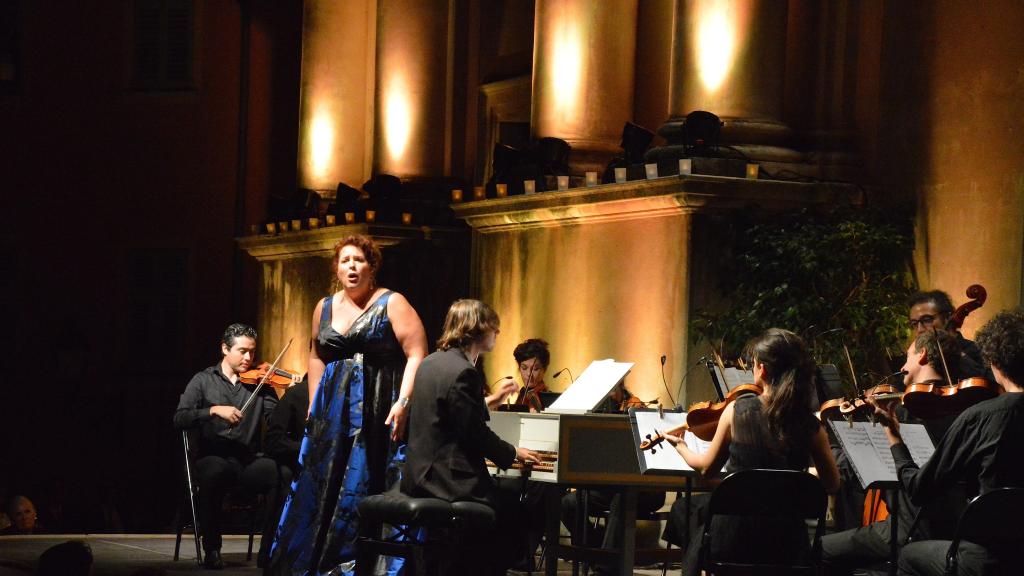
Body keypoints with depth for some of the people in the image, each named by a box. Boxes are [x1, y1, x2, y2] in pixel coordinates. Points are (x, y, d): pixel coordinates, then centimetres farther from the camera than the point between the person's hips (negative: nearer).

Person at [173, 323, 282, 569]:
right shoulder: (203, 381, 8)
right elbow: (179, 419, -5)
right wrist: (214, 410, -18)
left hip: (250, 460, 2)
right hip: (214, 457, -2)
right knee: (215, 473, -39)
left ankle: (268, 549, -13)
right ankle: (212, 549, -19)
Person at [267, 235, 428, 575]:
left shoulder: (392, 304, -5)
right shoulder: (325, 307, 12)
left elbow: (416, 355, -12)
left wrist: (403, 402, -22)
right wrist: (314, 405, 16)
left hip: (378, 413, -5)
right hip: (332, 413, 5)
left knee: (365, 488, -6)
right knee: (322, 487, 5)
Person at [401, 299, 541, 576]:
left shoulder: (431, 363, 10)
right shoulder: (463, 372, -19)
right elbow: (478, 435, -17)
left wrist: (490, 402, 29)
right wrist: (513, 453, -1)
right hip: (446, 479, -9)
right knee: (512, 513, 7)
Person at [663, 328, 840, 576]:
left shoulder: (737, 410, -12)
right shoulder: (810, 425, -9)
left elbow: (707, 468, 1)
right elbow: (832, 484, 0)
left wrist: (681, 447, 21)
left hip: (733, 540, -3)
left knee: (683, 509, 30)